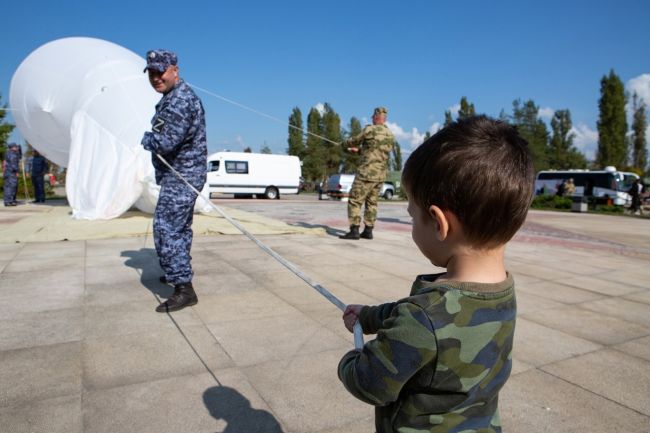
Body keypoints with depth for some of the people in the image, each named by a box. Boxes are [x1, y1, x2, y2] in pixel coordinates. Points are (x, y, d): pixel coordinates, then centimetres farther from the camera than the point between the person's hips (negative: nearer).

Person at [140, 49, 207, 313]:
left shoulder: (181, 100, -19)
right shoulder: (171, 97, 16)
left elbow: (167, 142, -25)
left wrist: (146, 138, -7)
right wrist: (152, 138, 0)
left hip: (181, 175, -11)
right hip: (180, 175, 11)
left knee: (166, 229, -13)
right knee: (178, 227, 22)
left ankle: (184, 289, -11)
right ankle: (179, 273, 40)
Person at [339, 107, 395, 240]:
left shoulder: (370, 129, -10)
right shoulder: (391, 136, 10)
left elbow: (355, 140, 2)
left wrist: (344, 143, 24)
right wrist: (359, 150, 29)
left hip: (366, 173, -7)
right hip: (380, 175, 7)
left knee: (354, 201, -1)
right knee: (371, 203, 14)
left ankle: (354, 231, -5)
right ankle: (368, 231, 16)